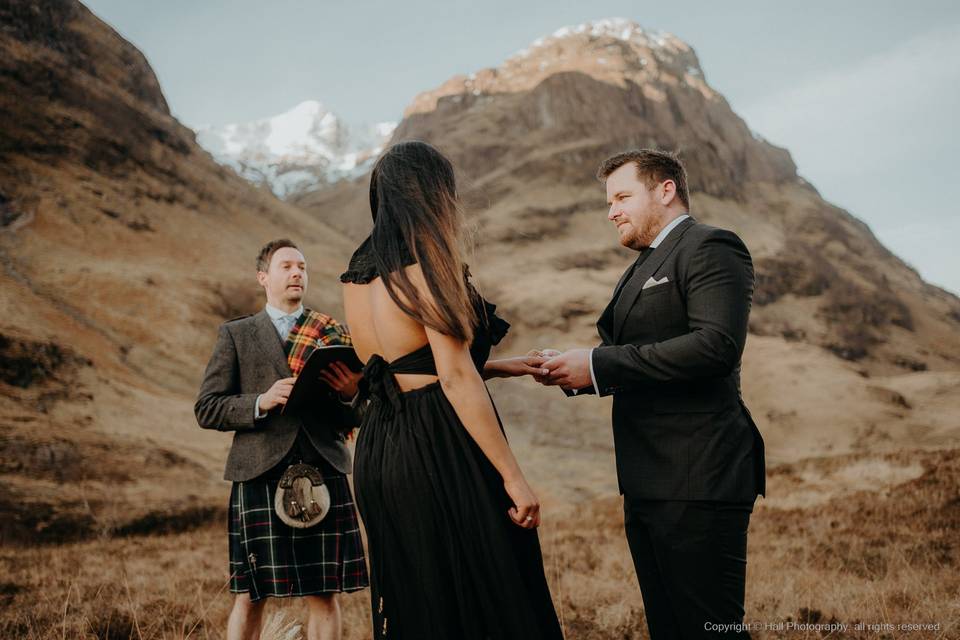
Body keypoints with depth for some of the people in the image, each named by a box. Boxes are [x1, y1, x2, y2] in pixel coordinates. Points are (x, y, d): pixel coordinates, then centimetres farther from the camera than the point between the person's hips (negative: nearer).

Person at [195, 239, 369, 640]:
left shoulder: (333, 334, 14)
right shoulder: (236, 334, 10)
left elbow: (358, 416, 13)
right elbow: (206, 410, 4)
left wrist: (352, 393, -10)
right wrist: (260, 402, -12)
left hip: (324, 472, 2)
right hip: (261, 475, -1)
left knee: (325, 594, 3)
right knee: (250, 597, 1)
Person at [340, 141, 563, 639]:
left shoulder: (356, 277, 12)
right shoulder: (428, 265, -11)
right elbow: (456, 378, -17)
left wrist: (497, 367, 21)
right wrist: (512, 476, -15)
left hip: (380, 451, 8)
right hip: (440, 449, -8)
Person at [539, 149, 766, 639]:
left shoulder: (710, 247, -8)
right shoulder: (643, 267, 22)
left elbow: (717, 344, -23)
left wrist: (599, 364, -20)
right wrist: (576, 371, 4)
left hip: (698, 481, -10)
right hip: (647, 486, 10)